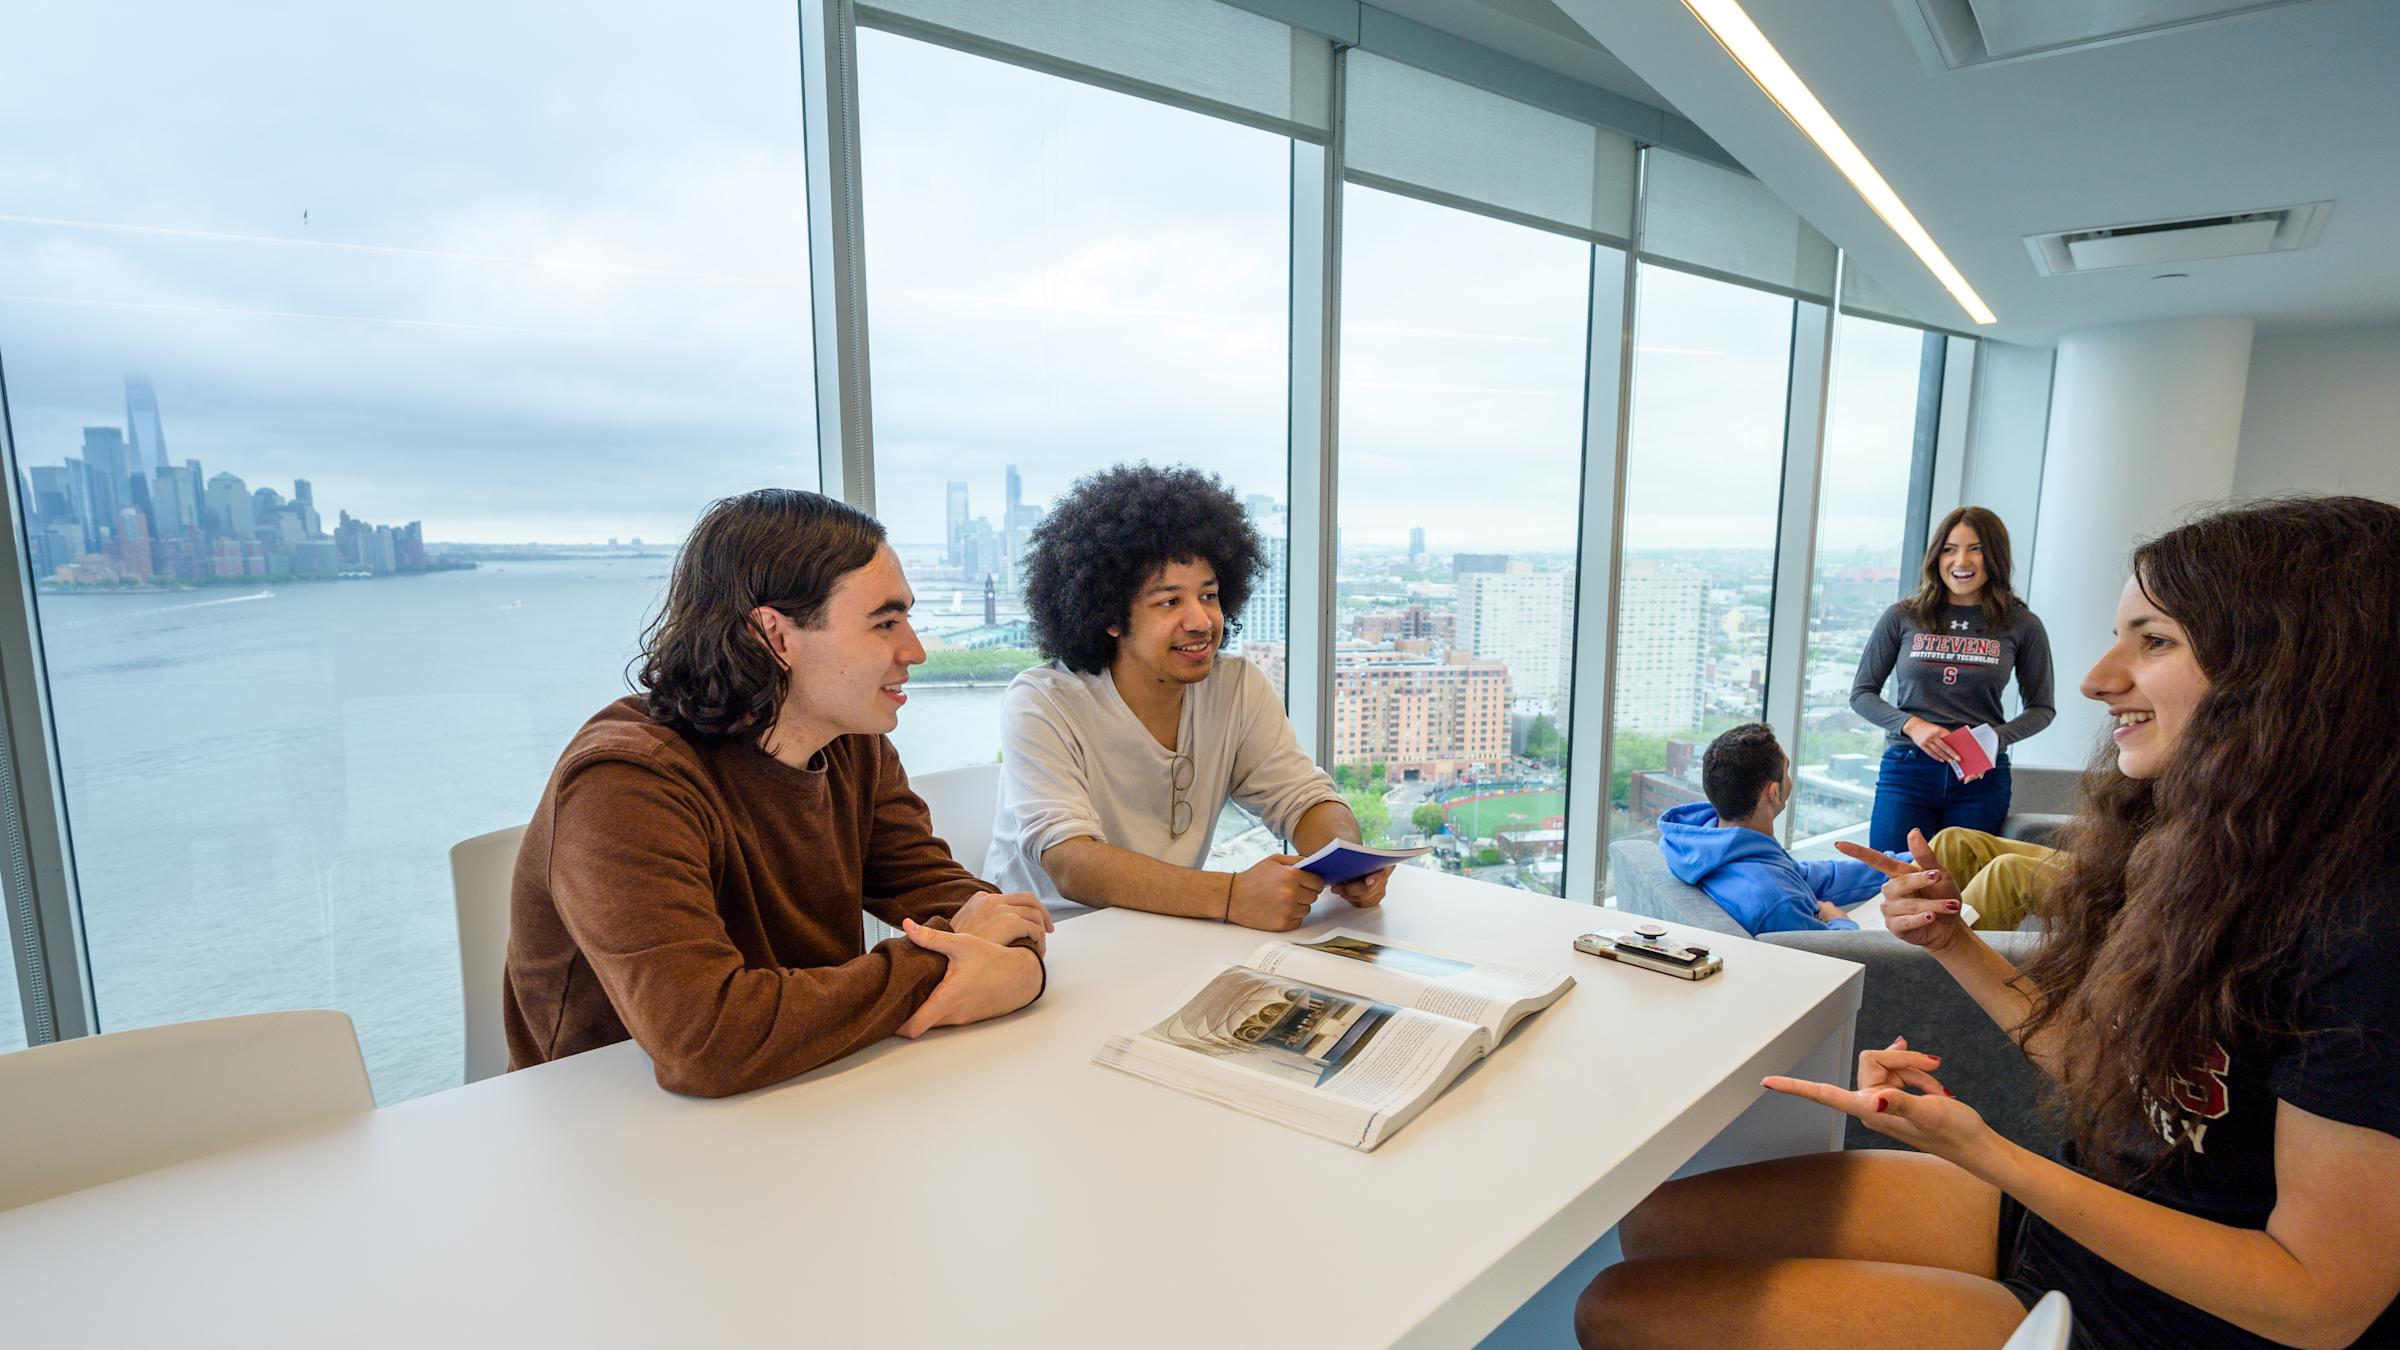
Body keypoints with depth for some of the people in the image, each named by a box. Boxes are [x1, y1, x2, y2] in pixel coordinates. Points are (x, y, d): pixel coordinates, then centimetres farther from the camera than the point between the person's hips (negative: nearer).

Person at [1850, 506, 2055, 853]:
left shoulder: (2021, 626, 2)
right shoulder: (1902, 618, 1)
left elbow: (2042, 708, 11)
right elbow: (1861, 694, 6)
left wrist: (1994, 738, -8)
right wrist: (1911, 725, -11)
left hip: (1982, 777, 0)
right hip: (1906, 771, 0)